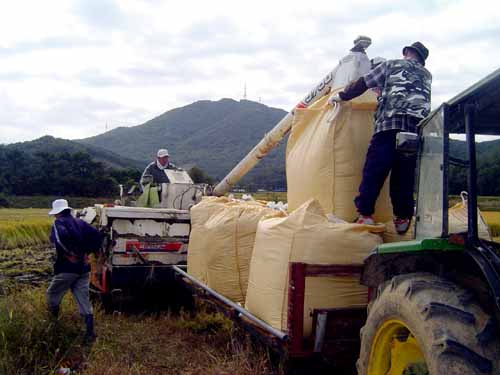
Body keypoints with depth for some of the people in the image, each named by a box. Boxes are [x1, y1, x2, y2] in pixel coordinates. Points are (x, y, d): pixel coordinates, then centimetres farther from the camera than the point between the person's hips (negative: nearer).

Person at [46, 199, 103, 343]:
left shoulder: (58, 223, -6)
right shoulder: (80, 223, 12)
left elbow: (61, 236, -29)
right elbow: (97, 236, 6)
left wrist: (71, 252, -17)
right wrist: (87, 250, 9)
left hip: (67, 268, -6)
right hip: (83, 268, 6)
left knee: (52, 295, 14)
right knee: (84, 301, 7)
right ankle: (90, 333, 4)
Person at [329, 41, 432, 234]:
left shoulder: (391, 65, 17)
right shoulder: (426, 75, 28)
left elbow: (363, 83, 13)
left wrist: (340, 96, 24)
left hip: (390, 123, -4)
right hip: (418, 127, 4)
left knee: (374, 169, -5)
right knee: (405, 174, 7)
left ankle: (365, 214, -10)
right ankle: (402, 217, 7)